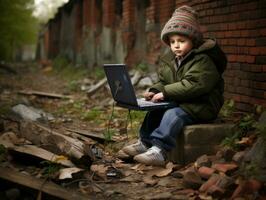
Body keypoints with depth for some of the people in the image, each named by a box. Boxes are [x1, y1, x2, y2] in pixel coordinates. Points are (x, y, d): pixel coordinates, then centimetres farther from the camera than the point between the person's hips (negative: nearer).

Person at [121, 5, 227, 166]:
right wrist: (155, 91, -6)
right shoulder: (169, 61, 12)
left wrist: (166, 93, -28)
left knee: (173, 114, -30)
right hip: (179, 103, 9)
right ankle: (145, 143, 3)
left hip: (201, 106, -9)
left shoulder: (203, 61, -16)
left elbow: (192, 85, -27)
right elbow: (163, 82, 18)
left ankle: (159, 151, -38)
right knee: (154, 111, -4)